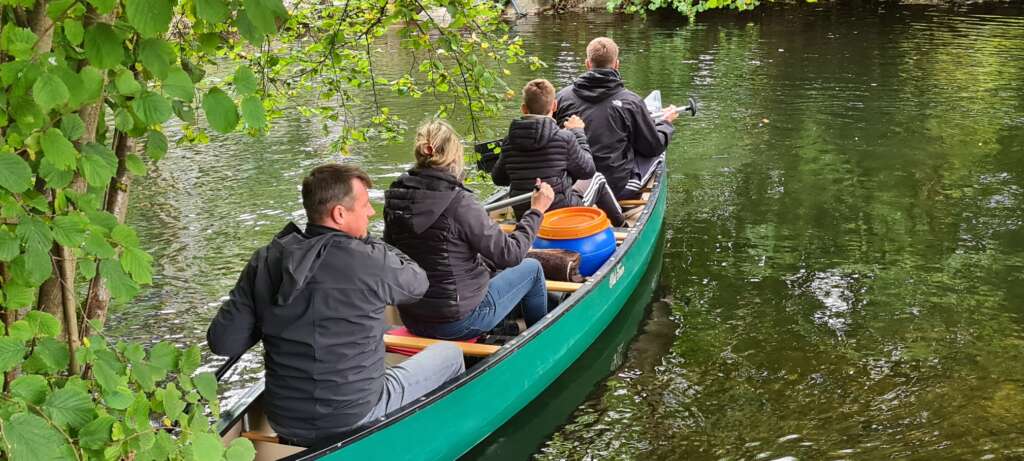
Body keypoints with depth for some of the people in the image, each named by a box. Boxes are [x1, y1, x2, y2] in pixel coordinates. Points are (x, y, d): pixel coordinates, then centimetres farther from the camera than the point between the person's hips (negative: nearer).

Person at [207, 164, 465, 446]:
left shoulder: (265, 261, -7)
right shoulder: (368, 260, -21)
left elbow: (221, 342, -7)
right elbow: (418, 283, 0)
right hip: (352, 422, -5)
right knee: (451, 354, 16)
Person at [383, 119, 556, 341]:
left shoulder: (394, 198, -6)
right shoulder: (459, 201, -23)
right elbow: (509, 255, -17)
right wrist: (536, 211, -4)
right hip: (460, 323, -6)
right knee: (532, 267, 16)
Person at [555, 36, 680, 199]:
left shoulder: (563, 97, -6)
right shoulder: (630, 101, -13)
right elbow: (653, 147, -1)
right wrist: (666, 122, 20)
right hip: (619, 189, -4)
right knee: (658, 153, 21)